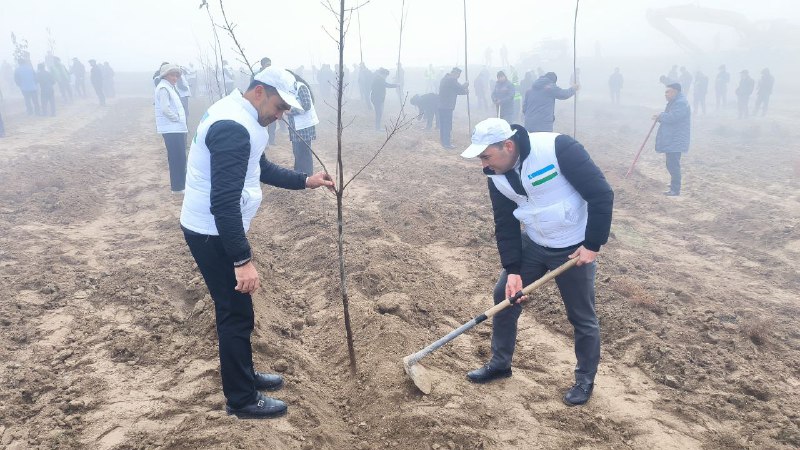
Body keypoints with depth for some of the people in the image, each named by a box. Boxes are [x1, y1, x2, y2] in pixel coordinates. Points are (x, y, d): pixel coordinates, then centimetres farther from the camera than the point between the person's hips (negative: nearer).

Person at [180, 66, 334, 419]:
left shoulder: (238, 116, 9)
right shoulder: (233, 128, -26)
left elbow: (262, 169, 21)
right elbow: (224, 203, -31)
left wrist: (306, 181, 13)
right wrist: (243, 260, -31)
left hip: (214, 229, 11)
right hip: (212, 234, -11)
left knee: (235, 308, 21)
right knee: (236, 313, 1)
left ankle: (243, 376, 37)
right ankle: (241, 399, 16)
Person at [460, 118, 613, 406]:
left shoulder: (558, 149, -28)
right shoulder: (496, 174, -8)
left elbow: (601, 194, -23)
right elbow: (505, 224, -1)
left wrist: (592, 245, -20)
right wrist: (512, 270, -8)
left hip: (575, 249, -6)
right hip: (533, 245, 6)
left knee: (582, 317, 6)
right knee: (504, 296, 8)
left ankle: (585, 380, 29)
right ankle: (500, 364, 29)